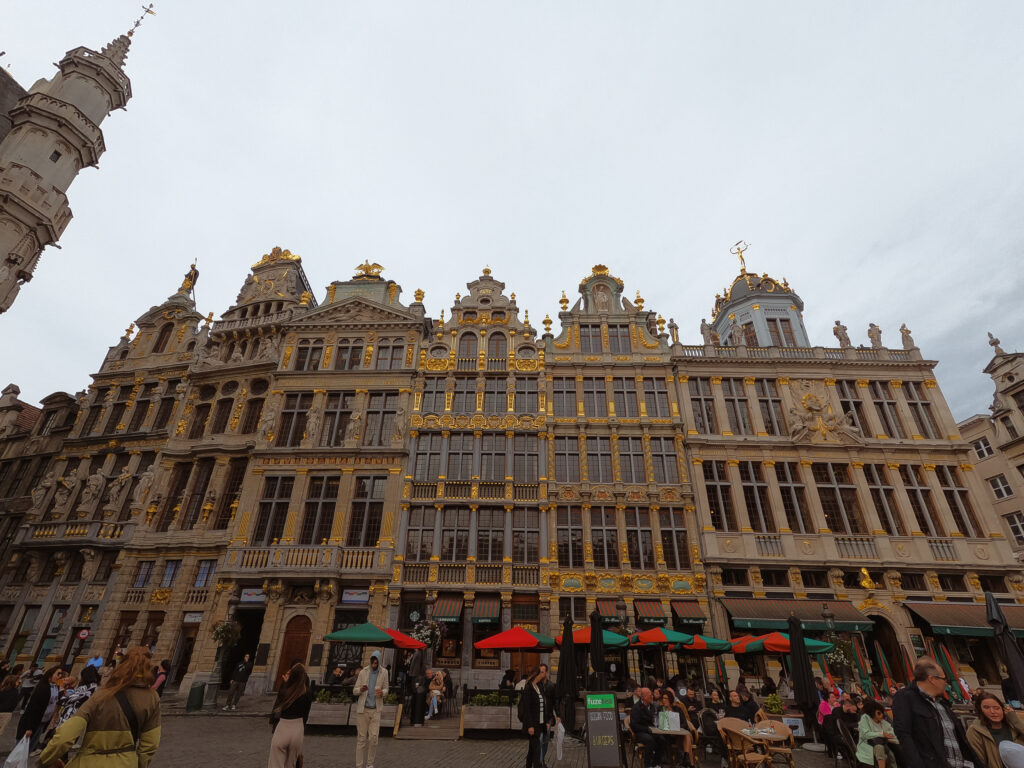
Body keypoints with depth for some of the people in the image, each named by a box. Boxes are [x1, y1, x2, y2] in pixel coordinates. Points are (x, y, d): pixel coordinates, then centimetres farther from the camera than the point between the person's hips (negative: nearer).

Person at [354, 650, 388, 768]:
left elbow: (386, 689, 8)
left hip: (376, 710, 1)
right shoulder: (363, 672, -4)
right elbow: (355, 690, 1)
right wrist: (361, 689, -22)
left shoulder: (383, 673, 0)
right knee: (361, 738, 3)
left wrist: (382, 692, -15)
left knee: (373, 738, -1)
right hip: (362, 709, -1)